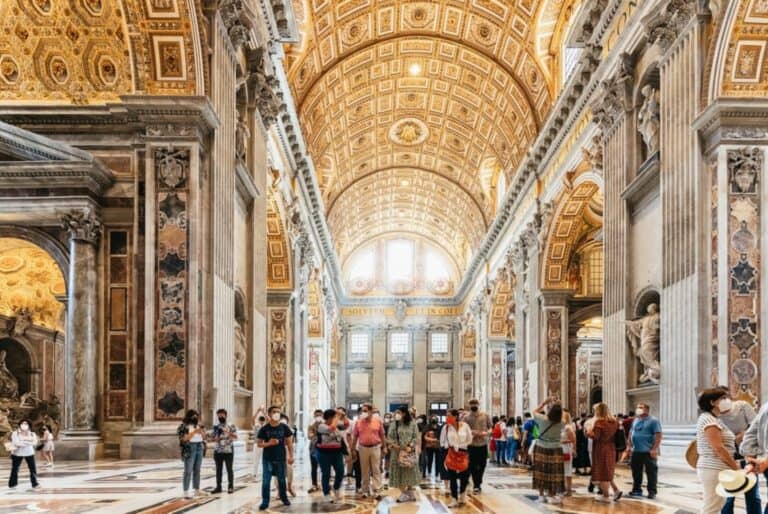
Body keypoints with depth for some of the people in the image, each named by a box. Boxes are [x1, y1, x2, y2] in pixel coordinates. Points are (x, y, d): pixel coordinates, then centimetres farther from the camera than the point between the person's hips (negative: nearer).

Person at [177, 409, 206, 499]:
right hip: (189, 449, -6)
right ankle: (186, 492, -7)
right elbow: (184, 438, -16)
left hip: (199, 447, 6)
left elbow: (203, 436, 14)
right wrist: (194, 432, -22)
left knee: (197, 470, 9)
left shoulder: (198, 425, 12)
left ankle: (197, 490, 14)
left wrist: (202, 430, -6)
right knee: (188, 471, -7)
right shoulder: (184, 426, -6)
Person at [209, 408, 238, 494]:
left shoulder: (231, 426, -1)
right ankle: (218, 487, 11)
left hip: (228, 451, -3)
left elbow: (235, 436, -10)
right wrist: (216, 439, -12)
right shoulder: (215, 427, 9)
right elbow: (211, 437, 9)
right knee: (218, 469, 6)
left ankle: (231, 487, 5)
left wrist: (227, 431, -23)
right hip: (218, 451, 3)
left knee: (229, 469, 0)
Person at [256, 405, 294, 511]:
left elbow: (289, 442, 3)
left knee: (281, 480, 13)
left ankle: (284, 498, 32)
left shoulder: (284, 427, -2)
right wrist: (268, 443, -19)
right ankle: (265, 502, 4)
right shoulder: (264, 429, -6)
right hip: (267, 459, -1)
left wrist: (291, 456, -1)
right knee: (266, 481, -3)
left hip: (281, 458, 1)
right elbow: (259, 443, -1)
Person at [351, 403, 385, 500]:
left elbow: (382, 435, 5)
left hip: (375, 447, -1)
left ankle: (376, 491, -2)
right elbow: (355, 436, 6)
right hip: (363, 448, 1)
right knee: (364, 471, 9)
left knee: (376, 470, -2)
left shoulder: (378, 421, -2)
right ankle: (365, 490, 17)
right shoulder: (358, 422, 0)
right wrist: (353, 449, 5)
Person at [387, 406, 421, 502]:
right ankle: (404, 494, 8)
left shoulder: (412, 424, -1)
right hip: (397, 452, 2)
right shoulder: (394, 425, 6)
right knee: (399, 473, 0)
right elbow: (389, 437, 4)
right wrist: (392, 444, -14)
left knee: (409, 473, 2)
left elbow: (416, 437, -4)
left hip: (409, 452, -2)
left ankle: (409, 493, 14)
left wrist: (410, 446, -16)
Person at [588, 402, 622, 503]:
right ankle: (616, 490, 11)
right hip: (611, 449, 7)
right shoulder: (614, 421, 6)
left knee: (602, 472, 2)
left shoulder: (599, 422, -15)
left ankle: (605, 496, 7)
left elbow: (595, 436, -19)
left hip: (601, 450, -7)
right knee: (608, 471, 20)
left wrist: (589, 432, -2)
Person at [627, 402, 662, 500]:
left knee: (651, 472, -2)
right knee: (636, 471, 11)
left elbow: (658, 436, -13)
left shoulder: (653, 421, -7)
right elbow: (631, 433, 21)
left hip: (648, 451, -7)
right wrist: (629, 446, 12)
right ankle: (637, 490, 20)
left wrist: (654, 449, -19)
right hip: (636, 451, 7)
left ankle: (652, 492, 3)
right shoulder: (636, 420, 15)